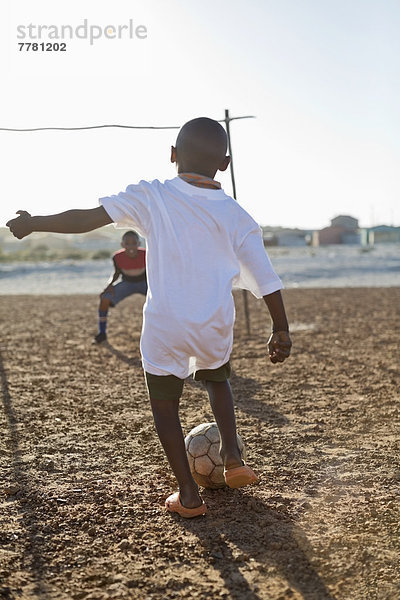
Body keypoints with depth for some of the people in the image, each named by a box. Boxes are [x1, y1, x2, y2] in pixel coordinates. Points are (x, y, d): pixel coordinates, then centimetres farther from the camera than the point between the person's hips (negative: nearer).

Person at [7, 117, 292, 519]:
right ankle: (231, 455, 17)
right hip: (215, 328, 2)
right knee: (216, 380, 32)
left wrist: (33, 223, 7)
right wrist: (281, 330, 9)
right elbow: (267, 281, -1)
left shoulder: (152, 197, -5)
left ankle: (188, 495, 15)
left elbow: (86, 219, -6)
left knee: (165, 407, 15)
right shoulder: (236, 217, 0)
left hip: (164, 327, -2)